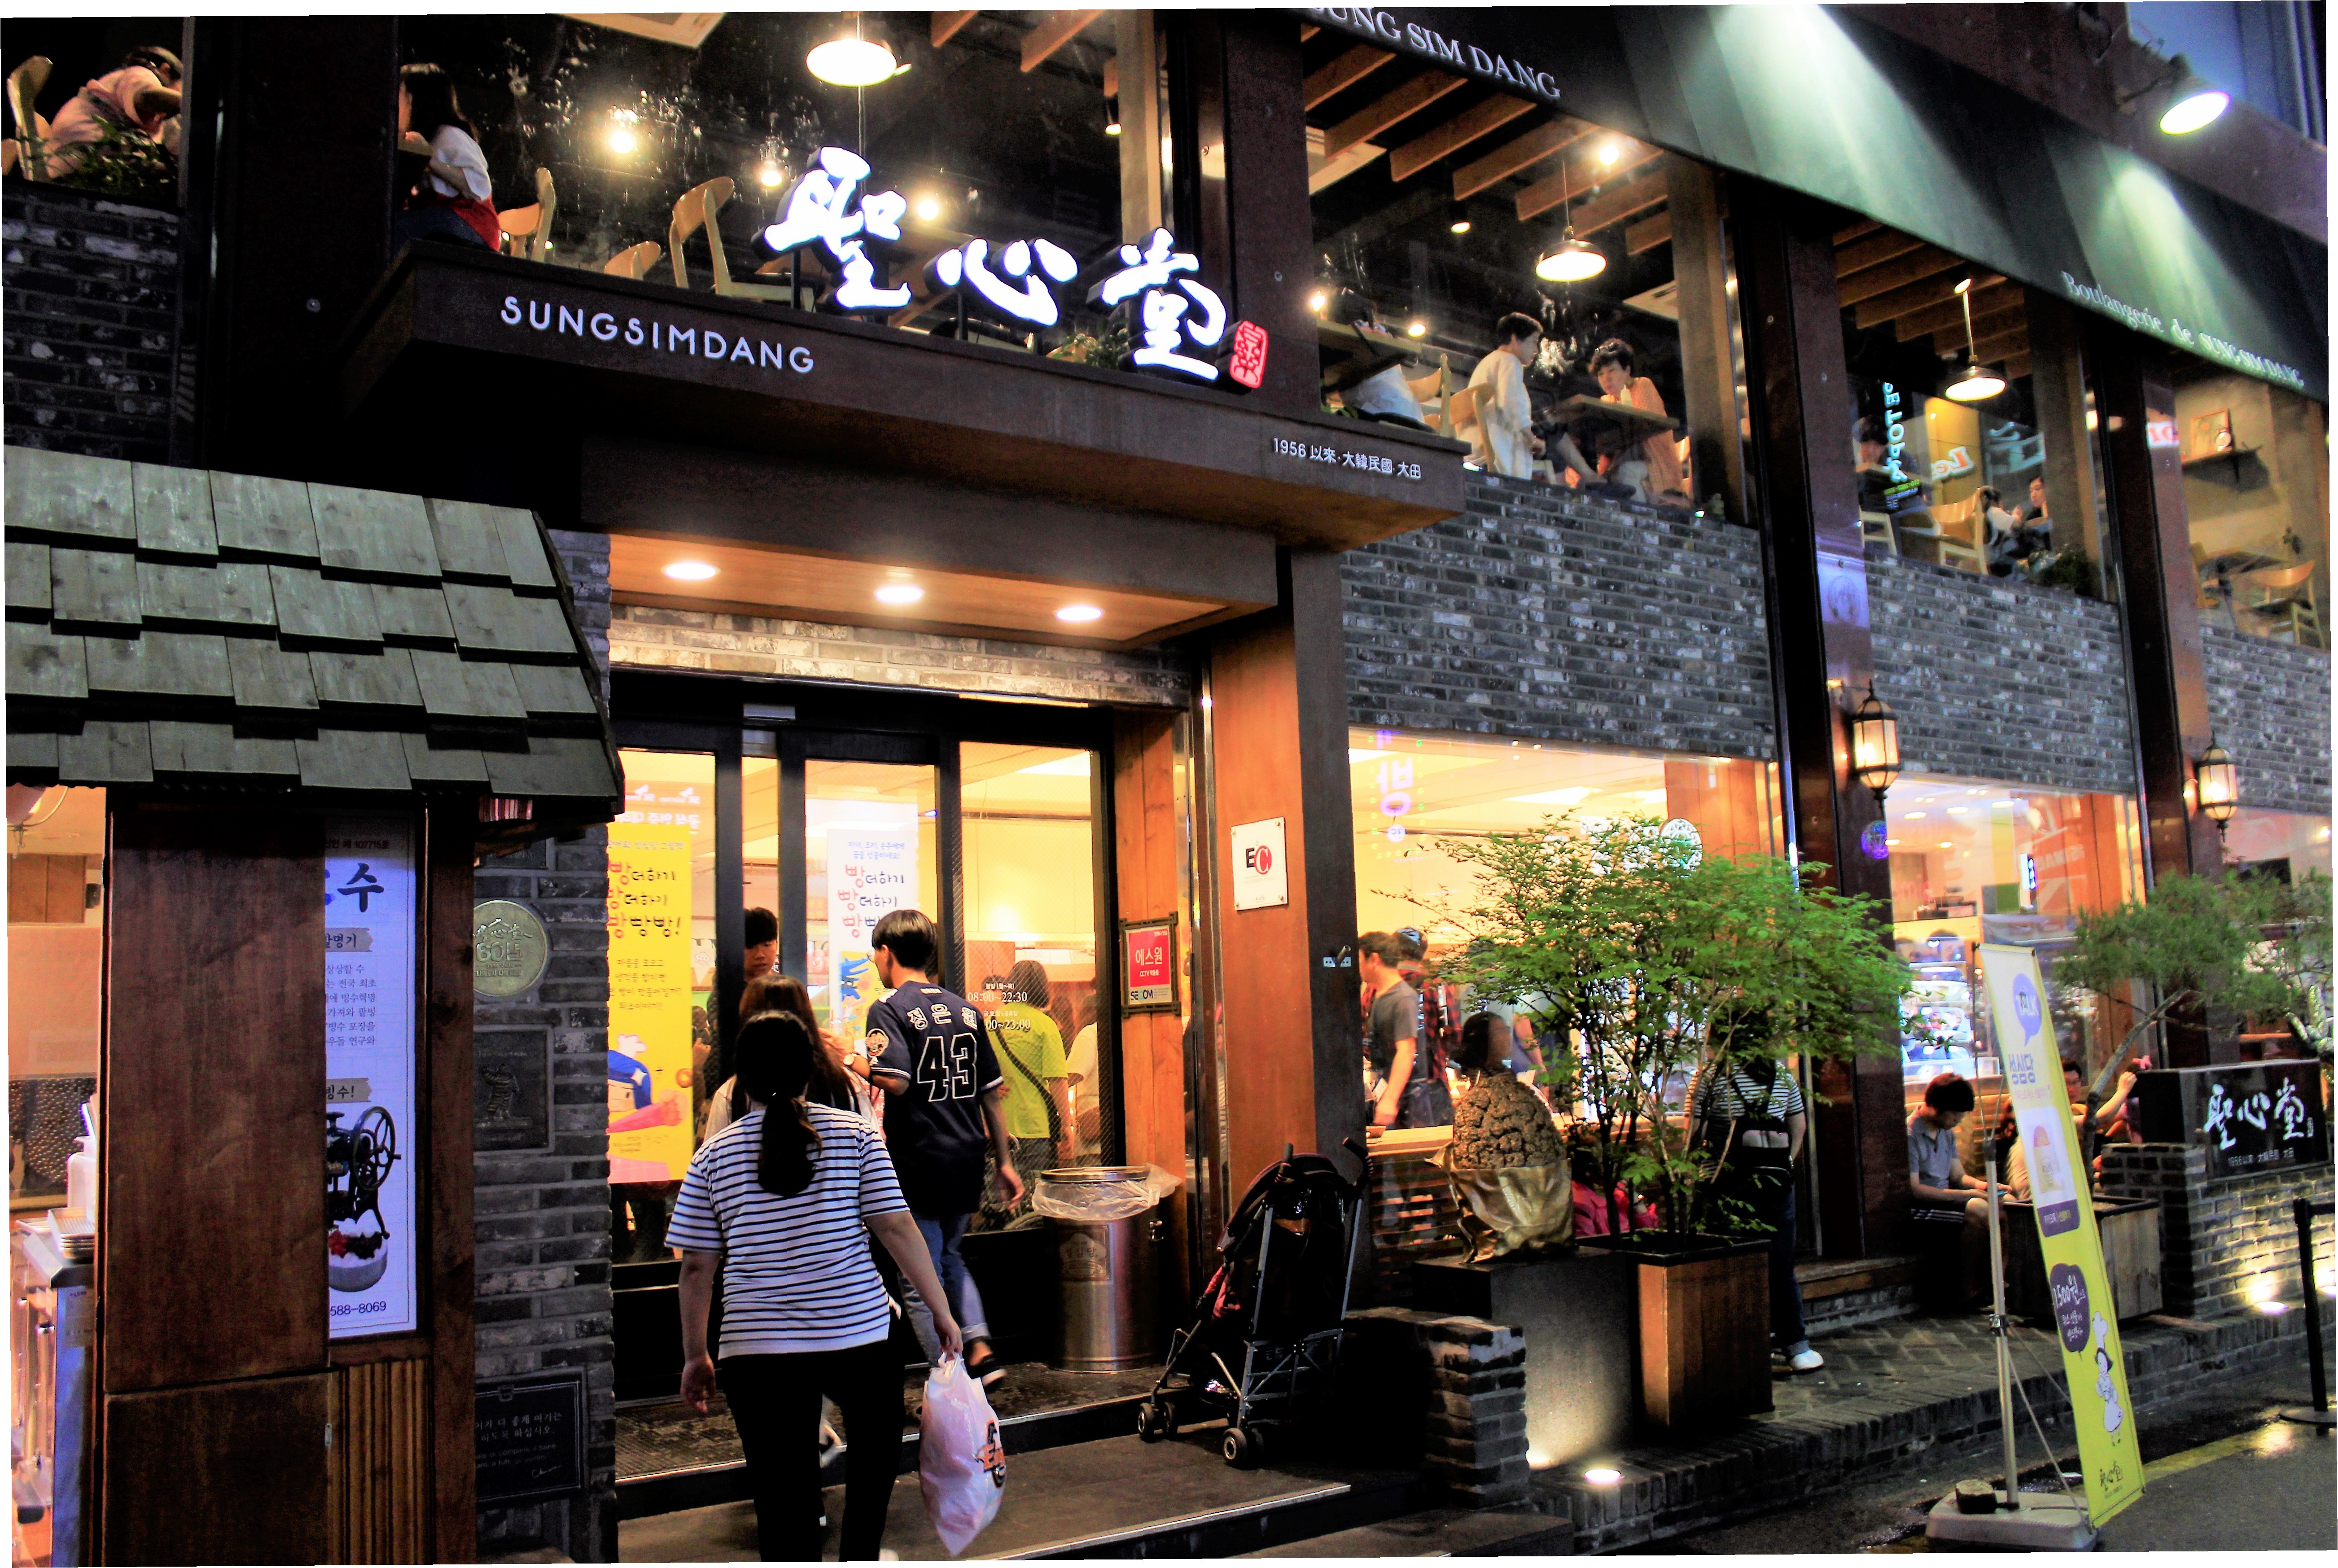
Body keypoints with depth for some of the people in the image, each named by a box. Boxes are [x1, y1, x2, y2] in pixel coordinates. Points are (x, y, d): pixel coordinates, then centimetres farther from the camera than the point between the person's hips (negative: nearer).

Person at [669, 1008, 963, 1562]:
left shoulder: (714, 1155, 3)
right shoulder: (854, 1134, 0)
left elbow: (697, 1268, 4)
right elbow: (897, 1230, -3)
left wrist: (695, 1356, 14)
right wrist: (941, 1312, 5)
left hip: (757, 1350, 0)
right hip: (859, 1335, 0)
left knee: (782, 1493, 7)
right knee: (878, 1435, 29)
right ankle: (860, 1555, 31)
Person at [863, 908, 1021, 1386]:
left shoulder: (889, 1010, -9)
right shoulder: (965, 1009, 10)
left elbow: (895, 1082, -24)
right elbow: (992, 1092, 11)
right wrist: (1005, 1162, 17)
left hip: (917, 1163, -6)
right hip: (967, 1160, 6)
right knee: (950, 1257, 25)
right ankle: (979, 1347, 11)